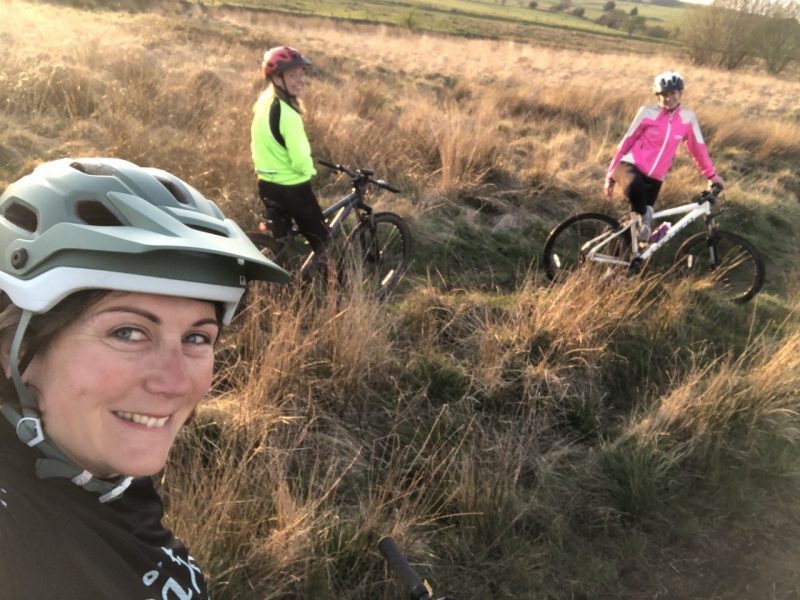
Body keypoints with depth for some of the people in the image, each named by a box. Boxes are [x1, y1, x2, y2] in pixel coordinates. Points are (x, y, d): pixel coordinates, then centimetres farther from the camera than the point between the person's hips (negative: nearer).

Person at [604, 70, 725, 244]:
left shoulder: (688, 117, 2)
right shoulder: (647, 112, -5)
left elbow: (698, 148, 13)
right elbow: (626, 142, 0)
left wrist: (711, 175, 15)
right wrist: (610, 175, -1)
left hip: (654, 178, 3)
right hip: (630, 165, -3)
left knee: (639, 230, 1)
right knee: (633, 186, -41)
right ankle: (642, 216, -12)